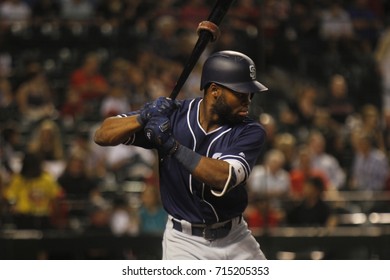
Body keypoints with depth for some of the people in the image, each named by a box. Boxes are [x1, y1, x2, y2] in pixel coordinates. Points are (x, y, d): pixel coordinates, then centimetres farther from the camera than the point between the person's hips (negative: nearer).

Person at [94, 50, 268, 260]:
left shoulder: (250, 132, -11)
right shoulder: (172, 115, -9)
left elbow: (223, 179, -29)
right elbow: (102, 135, -11)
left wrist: (172, 145, -35)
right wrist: (144, 118, -29)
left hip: (236, 239, 2)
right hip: (185, 242, -2)